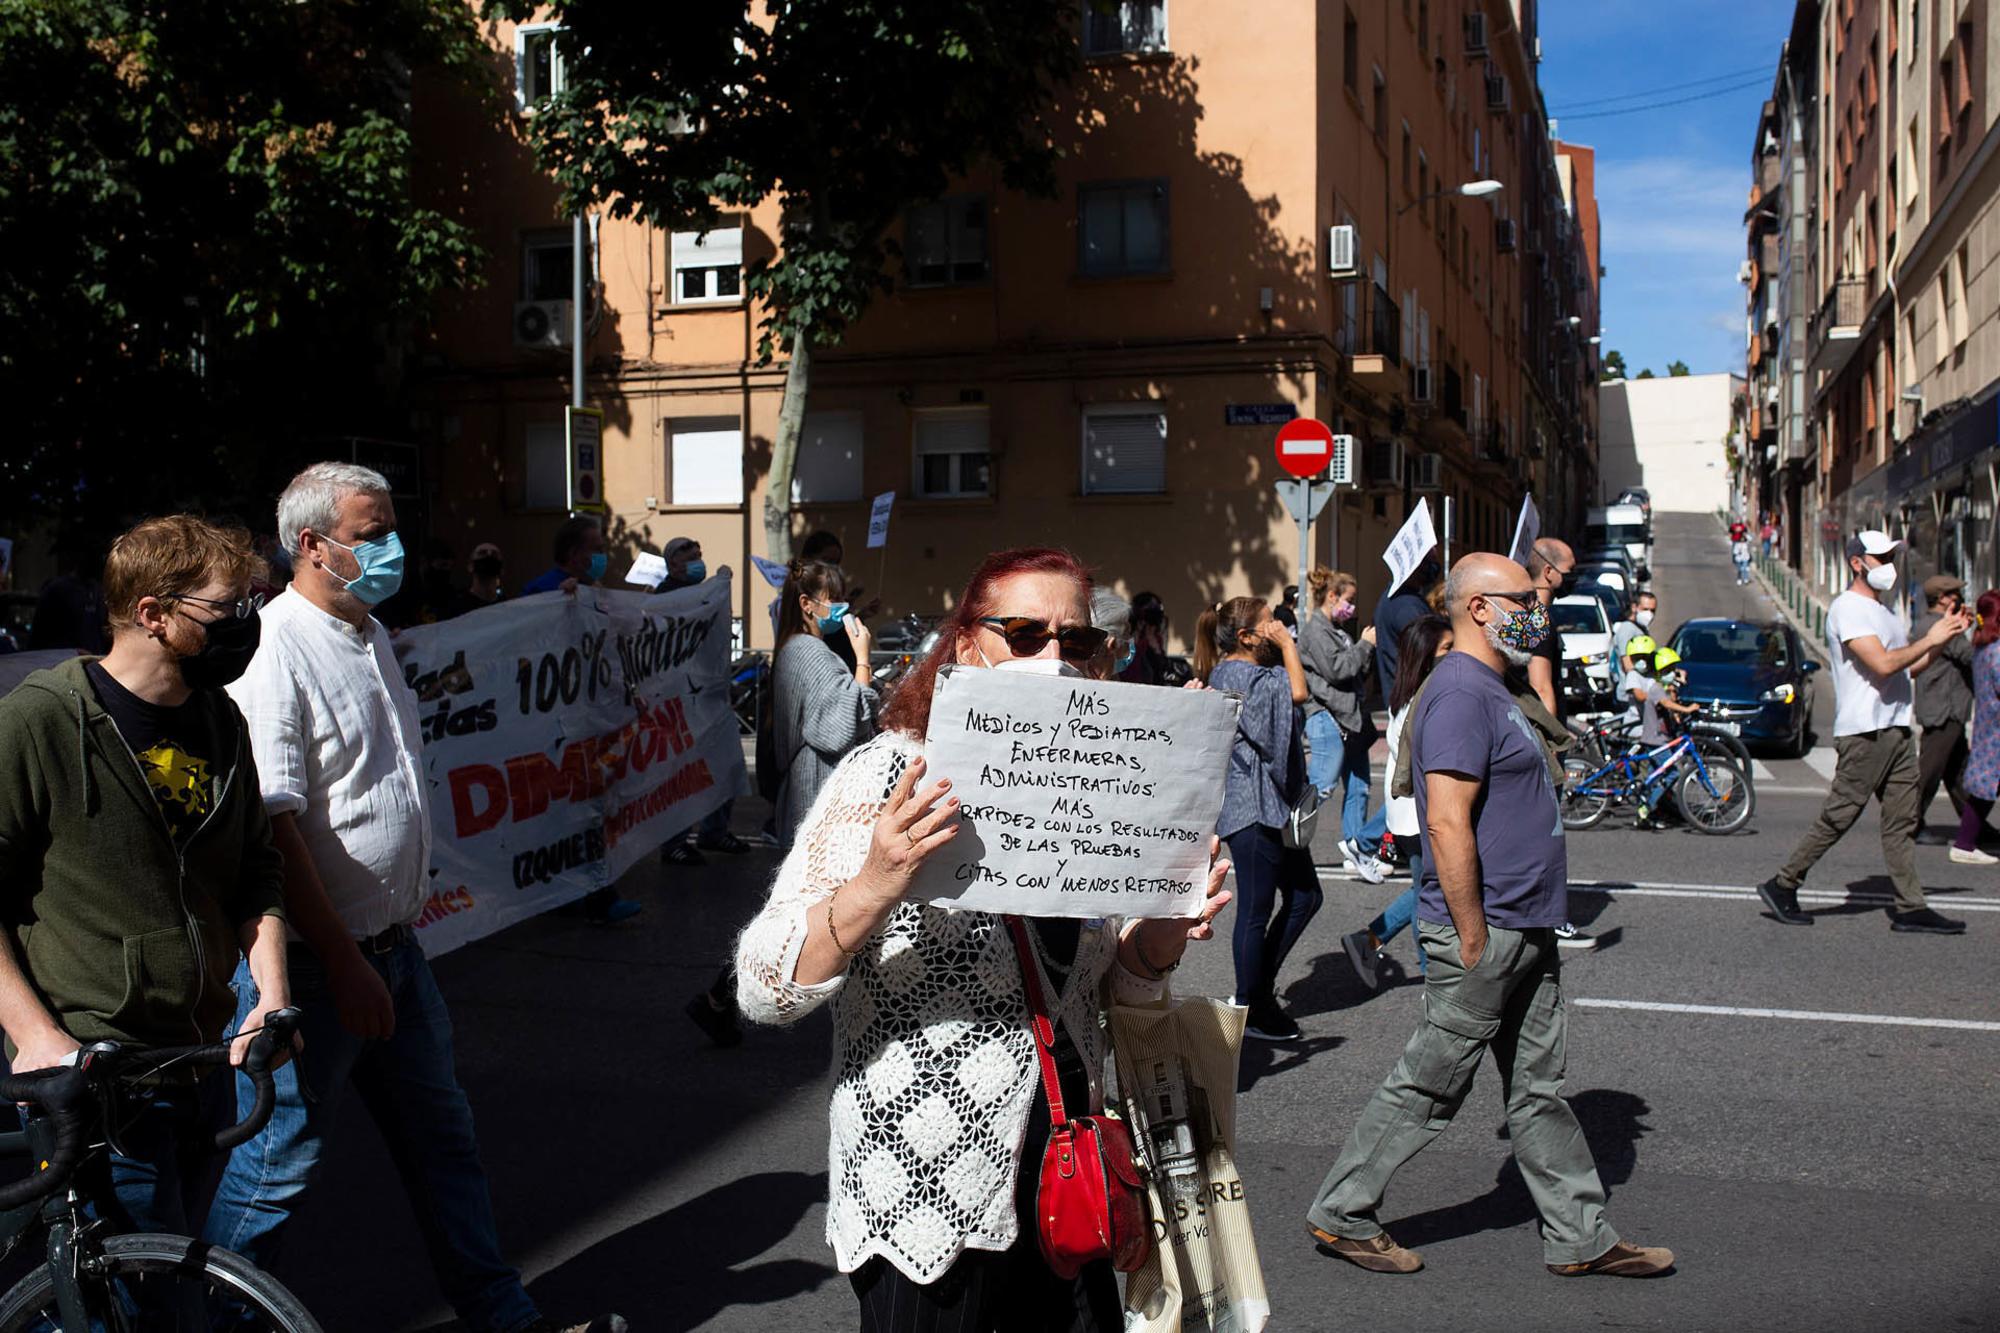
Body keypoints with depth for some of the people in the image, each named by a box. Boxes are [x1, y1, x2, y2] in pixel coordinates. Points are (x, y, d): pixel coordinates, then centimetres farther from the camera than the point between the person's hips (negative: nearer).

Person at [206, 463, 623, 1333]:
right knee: (273, 1165, 3)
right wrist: (344, 962, -23)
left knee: (441, 1137, 17)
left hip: (392, 946, 9)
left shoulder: (371, 634, 11)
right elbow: (272, 827, -24)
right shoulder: (275, 653, -19)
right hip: (315, 960, -9)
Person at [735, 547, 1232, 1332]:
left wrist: (1166, 930, -6)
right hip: (924, 1203, -5)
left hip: (1066, 1176, 6)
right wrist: (872, 888, -34)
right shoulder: (888, 776, -13)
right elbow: (762, 993, -18)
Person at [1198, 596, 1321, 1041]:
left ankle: (1259, 985, 25)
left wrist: (1283, 646, 9)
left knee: (1304, 895, 15)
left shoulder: (1250, 673, 17)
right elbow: (1298, 691, -27)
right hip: (1252, 808, -11)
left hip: (1271, 805, 11)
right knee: (1256, 910, -1)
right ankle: (1251, 1009, 10)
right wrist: (1287, 644, -15)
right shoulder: (1237, 675, -17)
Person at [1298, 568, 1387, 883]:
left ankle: (1358, 854, 15)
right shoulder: (1315, 630, -8)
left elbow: (1359, 672, 24)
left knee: (1357, 788, 10)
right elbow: (1337, 669, -18)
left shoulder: (1339, 630, 20)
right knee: (1322, 785, -14)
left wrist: (1371, 649, 8)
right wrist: (1365, 645, -9)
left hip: (1350, 717, 10)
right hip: (1326, 717, -10)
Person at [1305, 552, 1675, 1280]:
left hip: (1525, 932, 10)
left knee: (1539, 1090, 15)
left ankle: (1581, 1237, 24)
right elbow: (1447, 822, -25)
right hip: (1486, 933, -10)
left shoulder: (1490, 688, 15)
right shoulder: (1461, 692, -19)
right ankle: (1342, 1214, 15)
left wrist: (1511, 931, 21)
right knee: (1428, 1086, 2)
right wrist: (1473, 941, -23)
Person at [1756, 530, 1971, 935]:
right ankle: (1782, 885, 3)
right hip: (1863, 731, -9)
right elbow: (1883, 663, -20)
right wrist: (1929, 640, -11)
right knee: (1838, 817, -6)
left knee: (1902, 821, 6)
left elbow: (1910, 665, 21)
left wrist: (1945, 637, 8)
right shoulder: (1848, 608, -10)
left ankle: (1910, 907, 6)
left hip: (1896, 730, 9)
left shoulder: (1882, 611, 22)